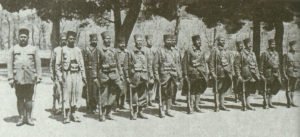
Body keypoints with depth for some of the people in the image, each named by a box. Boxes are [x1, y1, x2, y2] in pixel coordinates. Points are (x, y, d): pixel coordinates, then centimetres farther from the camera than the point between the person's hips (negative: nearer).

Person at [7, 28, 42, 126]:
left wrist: (39, 77, 1)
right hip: (18, 78, 0)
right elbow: (9, 64, 5)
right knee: (20, 98, 4)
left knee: (29, 98, 3)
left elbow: (38, 64, 8)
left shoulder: (33, 49, 9)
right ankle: (21, 117, 12)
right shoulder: (13, 49, 8)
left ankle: (28, 118, 10)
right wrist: (10, 78, -2)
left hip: (30, 78, 0)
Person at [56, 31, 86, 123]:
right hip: (67, 75, -3)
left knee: (77, 94, 3)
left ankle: (74, 114, 13)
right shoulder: (63, 50, 3)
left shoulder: (78, 50, 13)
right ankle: (67, 116, 1)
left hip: (77, 74, 3)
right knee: (66, 95, -4)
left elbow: (82, 64, 16)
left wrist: (83, 76, 10)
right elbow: (58, 64, 3)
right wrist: (59, 76, -6)